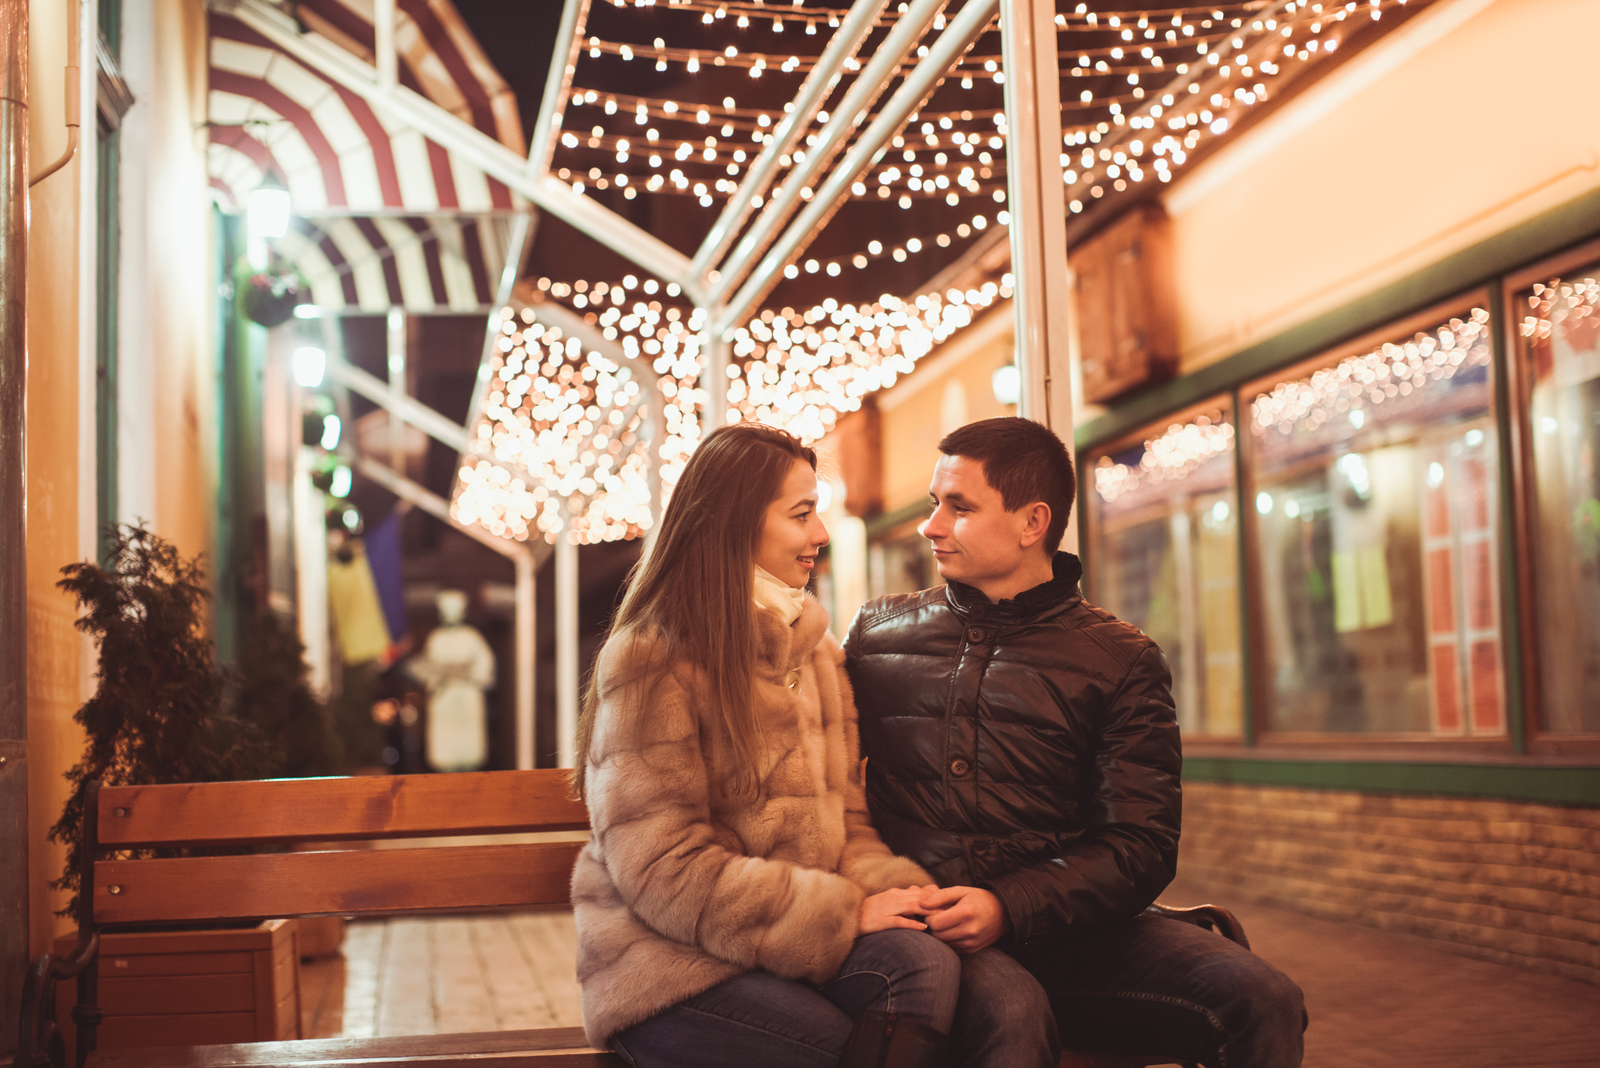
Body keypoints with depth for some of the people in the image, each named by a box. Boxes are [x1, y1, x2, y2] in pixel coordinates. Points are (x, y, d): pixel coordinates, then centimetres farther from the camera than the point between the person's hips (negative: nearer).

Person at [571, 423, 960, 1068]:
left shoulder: (814, 647, 15)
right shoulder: (649, 662, -9)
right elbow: (665, 871, -15)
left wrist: (888, 888, -8)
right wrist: (845, 913, -17)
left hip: (796, 937, 6)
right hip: (673, 964, -6)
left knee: (928, 965, -26)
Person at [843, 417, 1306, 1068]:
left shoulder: (1120, 660, 9)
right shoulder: (877, 632, 16)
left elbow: (1141, 844, 1)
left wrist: (1008, 908, -15)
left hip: (1057, 924, 2)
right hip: (922, 929, -1)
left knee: (1262, 999, -21)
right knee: (1009, 1010, -36)